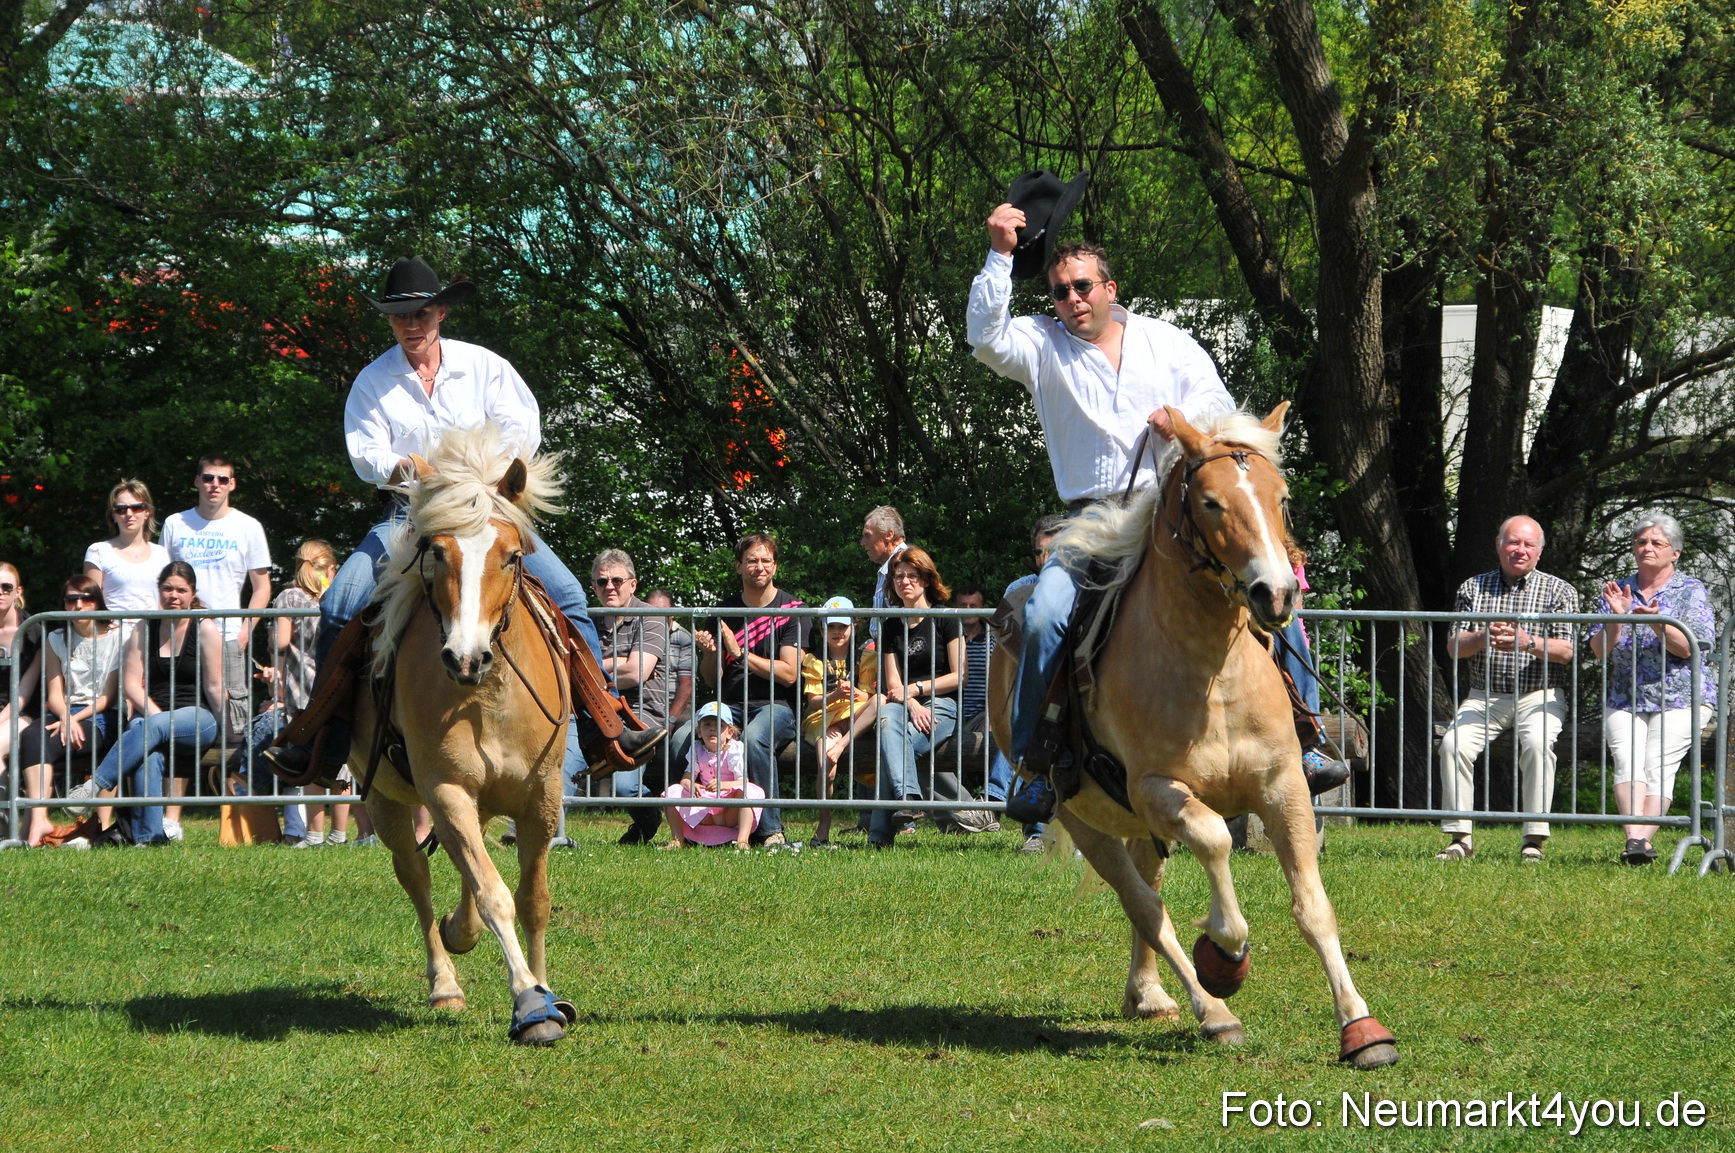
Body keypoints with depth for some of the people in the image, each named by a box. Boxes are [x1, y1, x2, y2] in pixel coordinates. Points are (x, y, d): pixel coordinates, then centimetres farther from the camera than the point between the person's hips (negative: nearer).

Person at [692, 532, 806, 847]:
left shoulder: (792, 611, 1)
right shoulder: (725, 611, 13)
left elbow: (789, 674, -8)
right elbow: (711, 678, 13)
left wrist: (740, 653, -14)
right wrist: (710, 653, -9)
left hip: (777, 706, -4)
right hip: (730, 705, 4)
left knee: (753, 738, -39)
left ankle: (770, 829, -27)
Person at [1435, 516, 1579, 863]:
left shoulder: (1558, 591, 6)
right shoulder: (1473, 588, 12)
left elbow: (1568, 651, -4)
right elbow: (1453, 647, 6)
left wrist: (1529, 643, -23)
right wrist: (1482, 637, -17)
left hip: (1539, 697, -2)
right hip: (1484, 697, 2)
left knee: (1537, 743, -33)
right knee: (1453, 743, -25)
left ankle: (1534, 840, -28)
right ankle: (1459, 838, -21)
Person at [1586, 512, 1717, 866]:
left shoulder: (1690, 591, 5)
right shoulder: (1618, 589, 14)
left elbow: (1689, 647, -8)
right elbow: (1600, 650, 7)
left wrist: (1657, 623, -23)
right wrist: (1616, 619, -12)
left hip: (1678, 696, -2)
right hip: (1624, 699, 2)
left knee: (1658, 767, -17)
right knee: (1627, 763, -18)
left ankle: (1644, 837, -24)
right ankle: (1634, 838, -32)